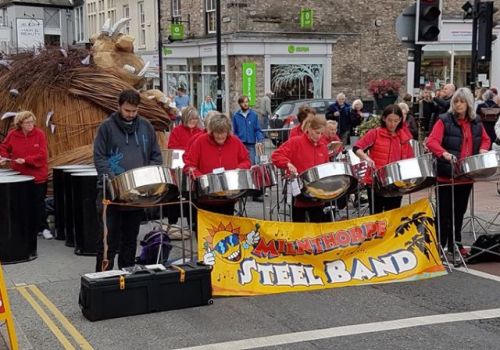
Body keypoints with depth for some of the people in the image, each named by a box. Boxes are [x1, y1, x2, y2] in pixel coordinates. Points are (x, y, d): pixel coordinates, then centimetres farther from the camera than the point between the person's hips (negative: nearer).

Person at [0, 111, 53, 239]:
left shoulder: (39, 134, -9)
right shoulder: (12, 134, -2)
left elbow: (42, 155, -14)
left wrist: (26, 160, -23)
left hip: (38, 175, -2)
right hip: (20, 175, 2)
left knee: (39, 202, 2)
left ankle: (43, 228, 10)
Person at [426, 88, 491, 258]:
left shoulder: (476, 122, 8)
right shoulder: (445, 121, -10)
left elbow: (485, 139, 20)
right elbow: (431, 141, -21)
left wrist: (482, 150, -3)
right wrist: (444, 153, -38)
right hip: (446, 175, -5)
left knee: (460, 211, 15)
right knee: (444, 212, -1)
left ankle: (455, 243, 27)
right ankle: (439, 244, 7)